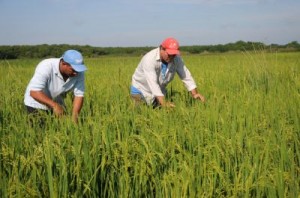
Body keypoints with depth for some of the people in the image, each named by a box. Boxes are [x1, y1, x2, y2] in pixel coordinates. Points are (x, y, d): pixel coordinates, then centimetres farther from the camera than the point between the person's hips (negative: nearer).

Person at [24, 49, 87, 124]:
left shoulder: (79, 73, -19)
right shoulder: (46, 67, -31)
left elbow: (79, 95, -17)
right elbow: (34, 92, -37)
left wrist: (74, 115, -31)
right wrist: (54, 105, -46)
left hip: (57, 104, 4)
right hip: (37, 104, -4)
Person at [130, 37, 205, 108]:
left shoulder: (176, 59, -15)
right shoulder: (150, 59, -32)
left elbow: (186, 76, -11)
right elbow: (152, 83, -40)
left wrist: (195, 94, -25)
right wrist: (164, 103, -47)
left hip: (159, 91, 5)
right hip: (141, 90, -4)